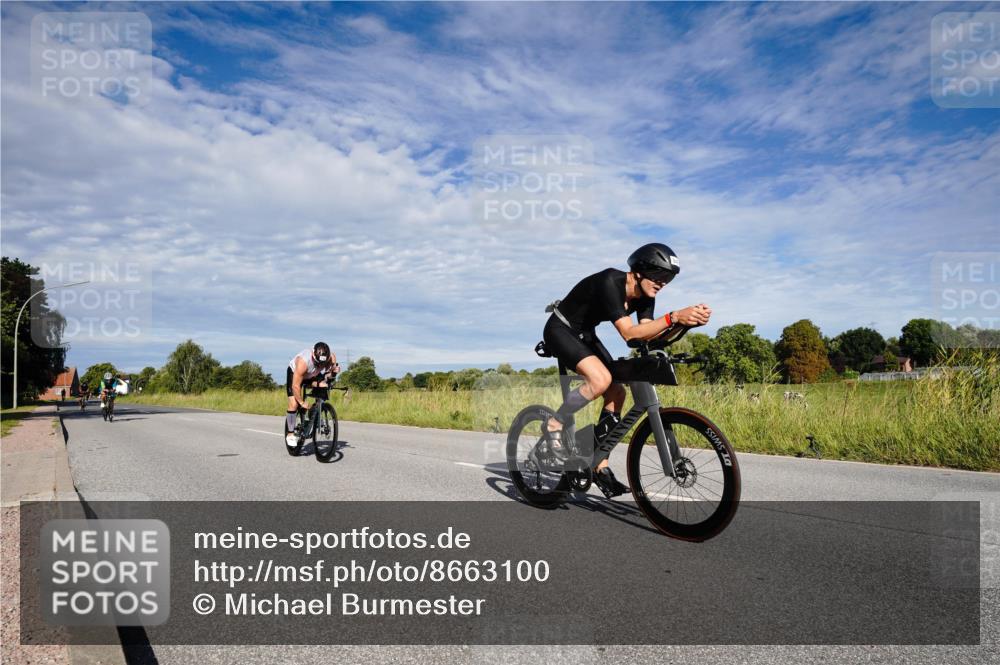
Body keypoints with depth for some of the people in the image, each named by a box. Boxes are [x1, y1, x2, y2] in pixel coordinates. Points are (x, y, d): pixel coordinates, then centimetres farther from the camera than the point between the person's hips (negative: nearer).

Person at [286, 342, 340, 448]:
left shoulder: (332, 358, -30)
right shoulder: (303, 361, -41)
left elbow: (328, 376, -13)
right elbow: (296, 386, -34)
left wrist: (333, 373, -35)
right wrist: (302, 403, -28)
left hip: (314, 375, 4)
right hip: (294, 373, -4)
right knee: (294, 404, -15)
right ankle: (290, 434, 3)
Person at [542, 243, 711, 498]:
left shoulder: (644, 295, -6)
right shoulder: (610, 283, -31)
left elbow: (648, 335, -17)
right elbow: (629, 333, -41)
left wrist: (686, 320, -30)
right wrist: (674, 317, -49)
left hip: (584, 334, 9)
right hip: (560, 330, -8)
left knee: (617, 393, -2)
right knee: (600, 379, -31)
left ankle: (600, 466, 7)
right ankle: (555, 424, -8)